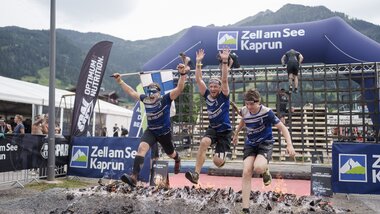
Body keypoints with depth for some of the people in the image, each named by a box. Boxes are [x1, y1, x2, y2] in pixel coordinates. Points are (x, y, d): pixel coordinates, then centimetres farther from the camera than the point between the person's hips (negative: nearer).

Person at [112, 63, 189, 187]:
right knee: (142, 148, -25)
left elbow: (179, 89, -29)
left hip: (165, 133, -2)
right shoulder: (145, 99, -3)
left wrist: (183, 75, -44)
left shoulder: (166, 99, -15)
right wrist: (120, 81, 11)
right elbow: (131, 92, 11)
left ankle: (177, 160, 60)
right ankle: (134, 177, -33)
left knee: (170, 154, 19)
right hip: (150, 131, 3)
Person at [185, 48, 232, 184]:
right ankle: (196, 174, -27)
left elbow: (224, 79, -26)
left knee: (217, 161, -7)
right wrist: (198, 62, -14)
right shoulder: (207, 95, -2)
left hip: (225, 130, -3)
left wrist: (224, 61, -34)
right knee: (203, 142, -31)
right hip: (212, 128, 3)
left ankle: (222, 158, 34)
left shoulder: (224, 96, -11)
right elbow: (198, 80, -7)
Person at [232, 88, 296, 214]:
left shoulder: (267, 112, -22)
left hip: (265, 143, -4)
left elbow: (282, 127, -19)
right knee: (246, 172, -15)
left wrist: (289, 145, -32)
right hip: (250, 144, 4)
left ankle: (265, 171, 9)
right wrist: (236, 134, 29)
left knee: (258, 168, -33)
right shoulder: (244, 111, -8)